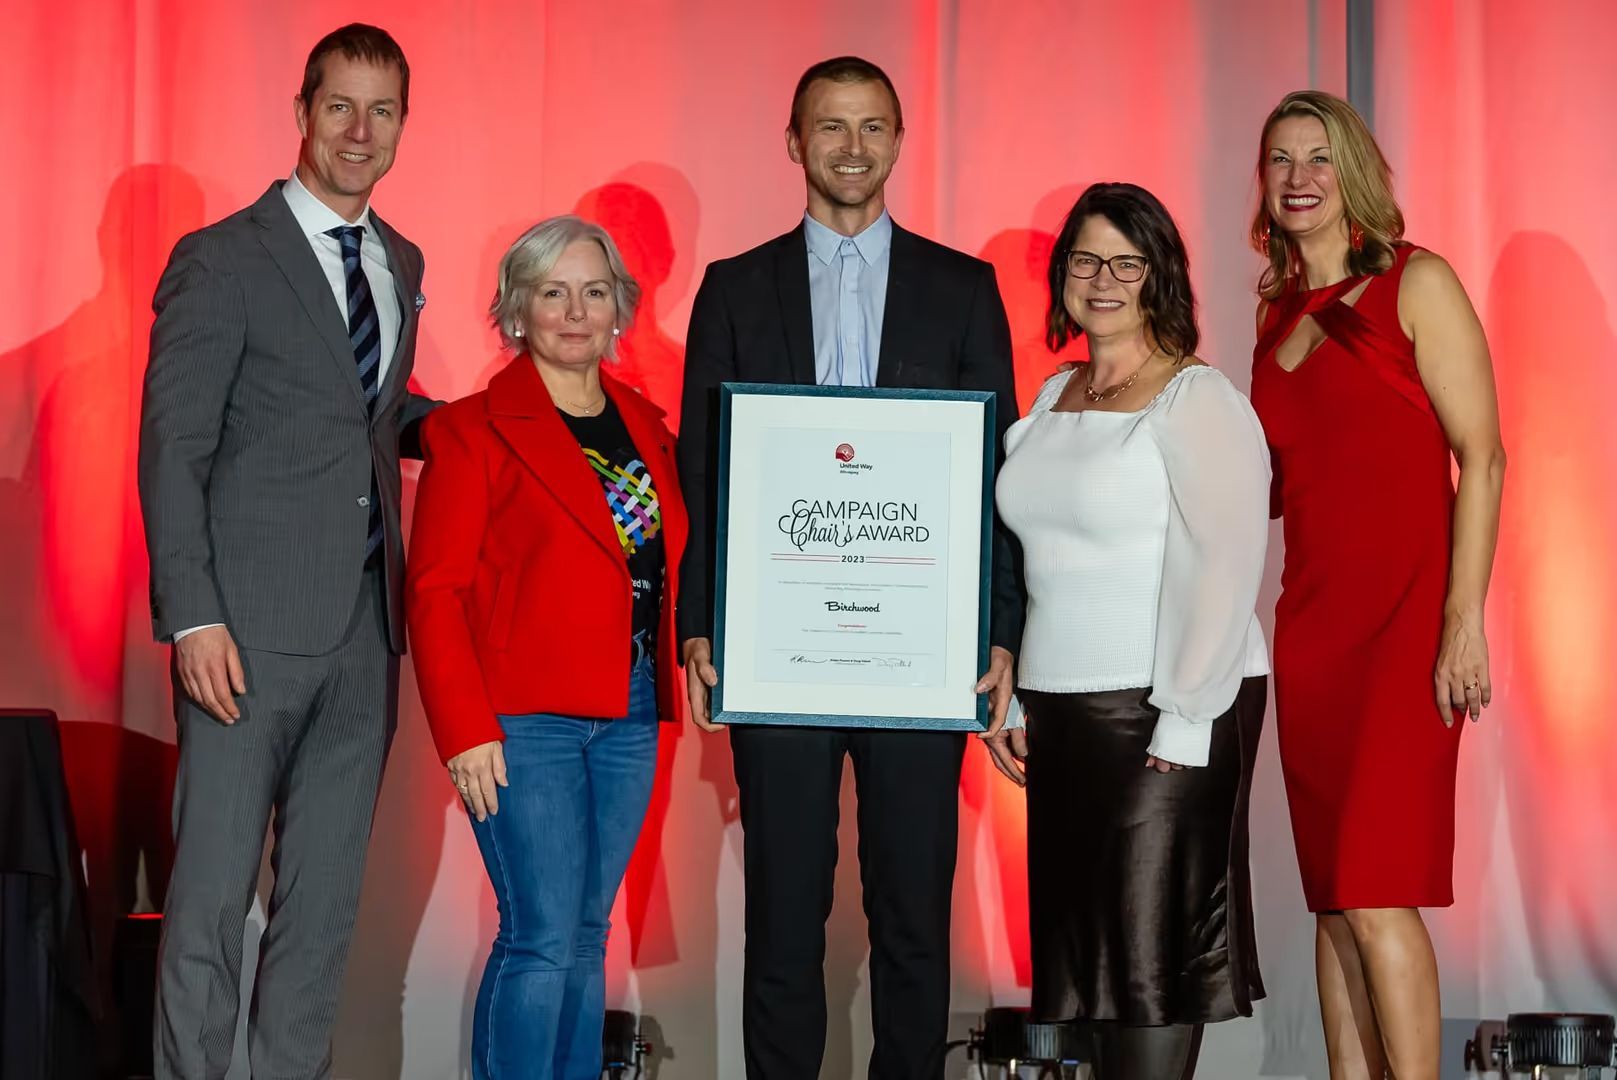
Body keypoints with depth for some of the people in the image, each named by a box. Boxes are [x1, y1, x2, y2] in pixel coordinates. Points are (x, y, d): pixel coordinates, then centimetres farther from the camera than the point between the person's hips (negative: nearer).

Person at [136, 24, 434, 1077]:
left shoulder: (402, 263, 15)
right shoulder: (220, 260, -5)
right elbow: (172, 450, -9)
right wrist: (193, 617, -17)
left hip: (365, 631, 6)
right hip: (252, 627, -6)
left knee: (328, 892, 11)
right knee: (213, 891, -2)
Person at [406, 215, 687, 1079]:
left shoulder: (646, 426, 14)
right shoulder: (474, 430, -3)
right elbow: (435, 591, -7)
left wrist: (670, 682, 4)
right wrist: (465, 730, -14)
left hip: (627, 716, 6)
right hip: (525, 717, -5)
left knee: (585, 936, 9)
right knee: (541, 937, -9)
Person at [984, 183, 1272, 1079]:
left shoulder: (1199, 401, -8)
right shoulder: (1054, 397, 14)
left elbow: (1223, 569, -15)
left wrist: (1183, 725, -19)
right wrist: (1006, 700, 13)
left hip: (1166, 712, -7)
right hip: (1061, 709, 7)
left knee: (1150, 944, -3)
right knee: (1083, 934, 9)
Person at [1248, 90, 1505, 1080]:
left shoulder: (1416, 284, -2)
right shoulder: (1278, 313, 16)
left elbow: (1482, 458, -9)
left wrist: (1463, 621, -15)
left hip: (1404, 615, -6)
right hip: (1310, 618, 6)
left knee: (1375, 893, -13)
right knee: (1331, 901, 6)